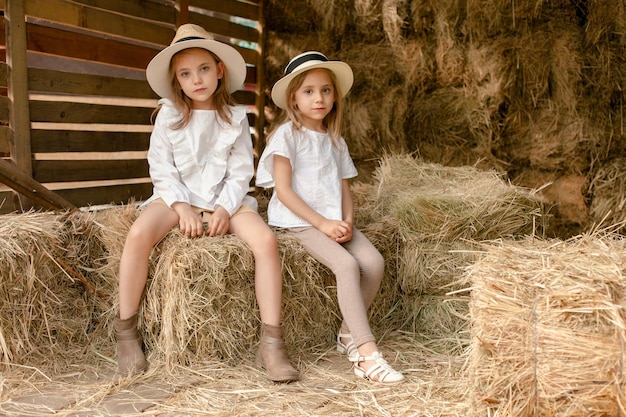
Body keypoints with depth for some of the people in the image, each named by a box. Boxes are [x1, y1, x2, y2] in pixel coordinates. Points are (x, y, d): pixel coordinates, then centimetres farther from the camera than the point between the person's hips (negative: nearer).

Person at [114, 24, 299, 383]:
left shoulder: (235, 118, 5)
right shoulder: (168, 116, 4)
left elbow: (240, 172, 1)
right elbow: (162, 169, 0)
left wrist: (224, 209, -15)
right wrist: (181, 206, -15)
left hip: (225, 200, 1)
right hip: (177, 197, -1)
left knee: (266, 240, -28)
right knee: (139, 234, -33)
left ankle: (272, 343, -23)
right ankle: (127, 333, -15)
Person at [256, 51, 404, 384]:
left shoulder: (335, 140, 17)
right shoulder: (287, 134, -4)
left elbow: (344, 188, 15)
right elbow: (283, 190, -11)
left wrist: (347, 220, -6)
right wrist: (322, 223, -17)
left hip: (332, 220, 6)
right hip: (299, 220, -6)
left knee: (374, 262, -18)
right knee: (347, 265, -28)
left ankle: (348, 335, -2)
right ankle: (366, 355, -28)